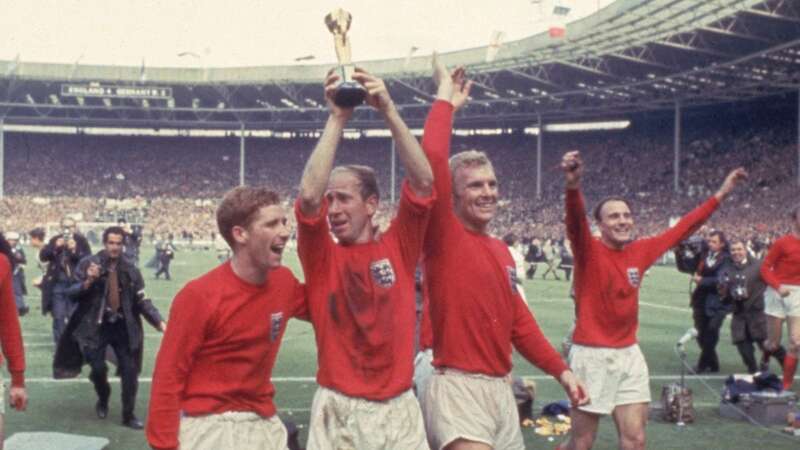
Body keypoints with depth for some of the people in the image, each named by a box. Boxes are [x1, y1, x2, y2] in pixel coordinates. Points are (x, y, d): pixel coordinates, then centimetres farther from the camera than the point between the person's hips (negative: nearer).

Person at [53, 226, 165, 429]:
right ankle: (103, 400, 26)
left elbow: (142, 301, 3)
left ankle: (129, 415, 16)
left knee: (130, 371, 1)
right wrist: (88, 282, -26)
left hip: (123, 326, 2)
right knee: (98, 368, -8)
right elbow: (72, 293, -7)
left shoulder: (130, 269, 1)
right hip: (96, 326, -2)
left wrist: (159, 322, -9)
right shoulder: (88, 263, -6)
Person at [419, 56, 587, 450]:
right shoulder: (444, 237, -7)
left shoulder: (501, 251, 15)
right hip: (459, 388, -8)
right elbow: (431, 160, -21)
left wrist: (561, 370, 18)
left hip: (501, 388, 8)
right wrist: (446, 98, -10)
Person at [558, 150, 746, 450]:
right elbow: (576, 222, -30)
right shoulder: (588, 251, -11)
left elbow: (679, 231, 16)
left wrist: (720, 195, 19)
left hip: (629, 355, 6)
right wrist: (574, 186, -51)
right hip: (592, 356, -5)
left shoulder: (640, 252, 6)